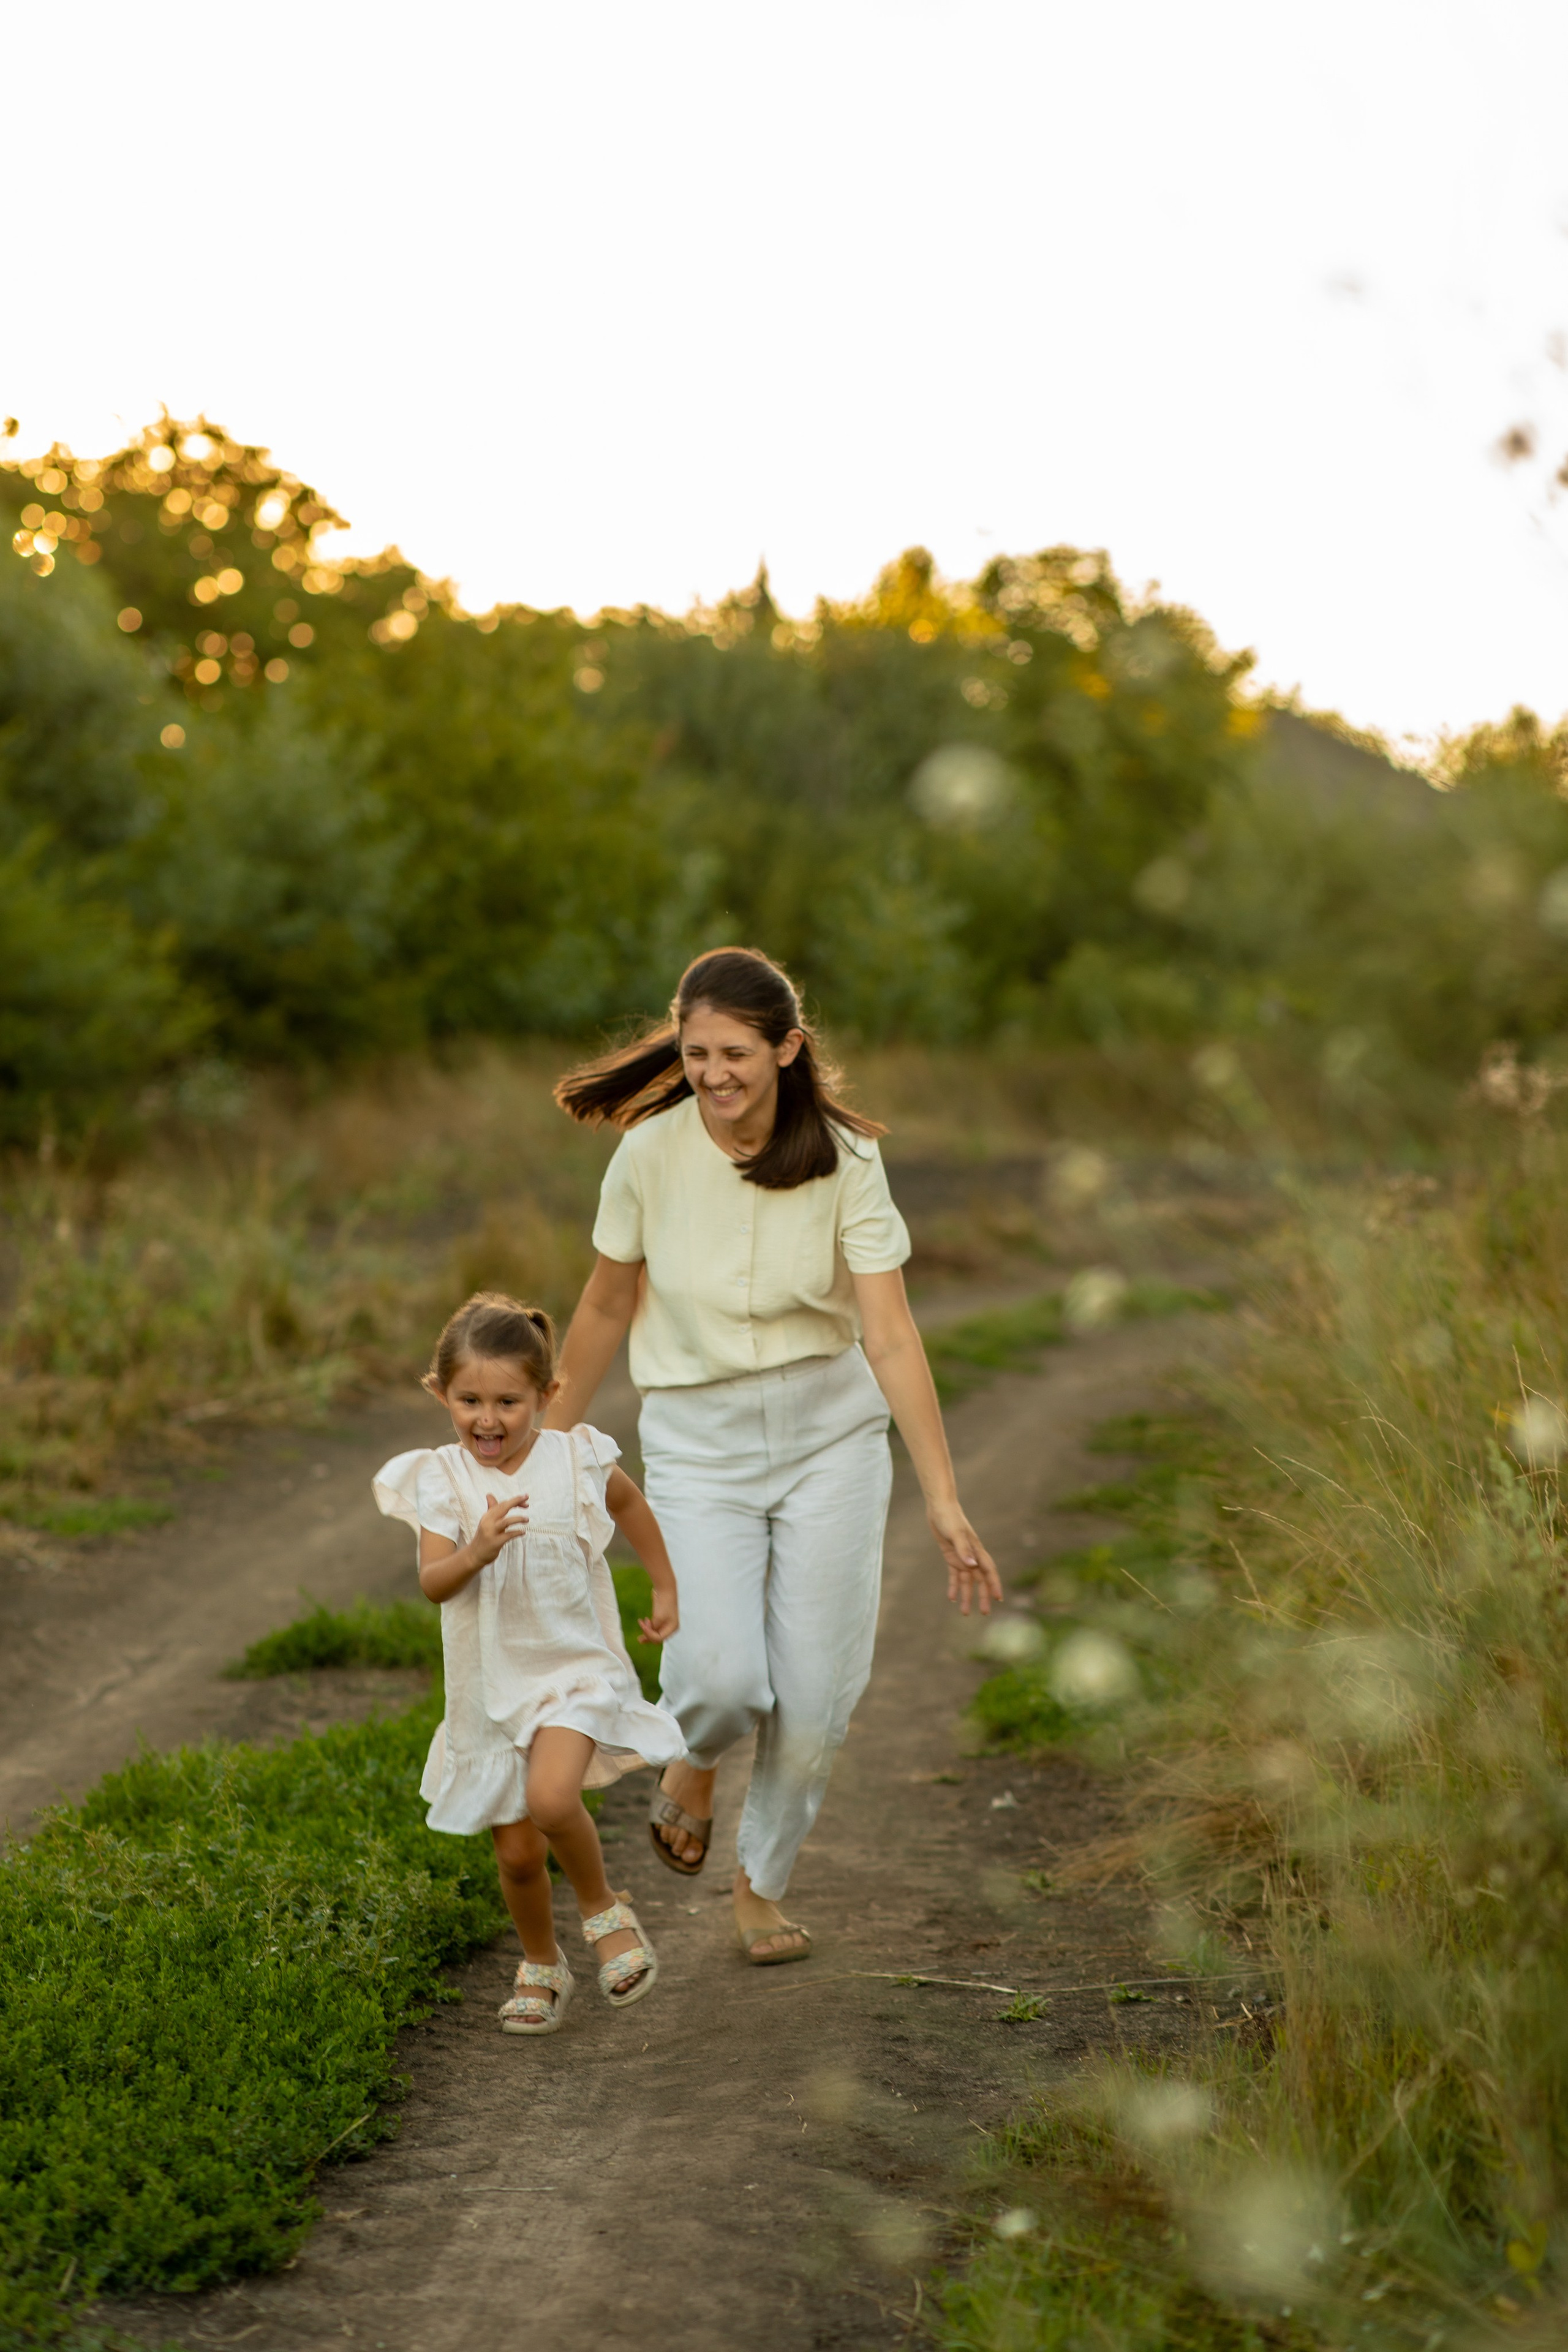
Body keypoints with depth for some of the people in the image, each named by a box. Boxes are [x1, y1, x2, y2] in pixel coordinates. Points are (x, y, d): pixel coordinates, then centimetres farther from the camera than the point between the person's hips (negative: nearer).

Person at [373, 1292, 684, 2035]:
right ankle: (540, 1966, 35)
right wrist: (476, 1552, -37)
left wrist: (665, 1590, 20)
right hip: (492, 1687, 2)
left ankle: (603, 1910, 1)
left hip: (575, 1667, -2)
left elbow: (630, 1505, 16)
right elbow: (433, 1582, -18)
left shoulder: (576, 1460, -6)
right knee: (516, 1851, 7)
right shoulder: (441, 1479, -8)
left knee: (551, 1799, -27)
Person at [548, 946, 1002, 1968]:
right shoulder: (652, 1151, -11)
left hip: (830, 1431, 1)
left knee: (814, 1691, 1)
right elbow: (606, 1309, 3)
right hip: (697, 1439, 0)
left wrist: (945, 1501, -21)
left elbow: (891, 1336, -16)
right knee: (723, 1678, -18)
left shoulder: (845, 1161, -13)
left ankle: (763, 1885, 28)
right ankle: (696, 1756, 22)